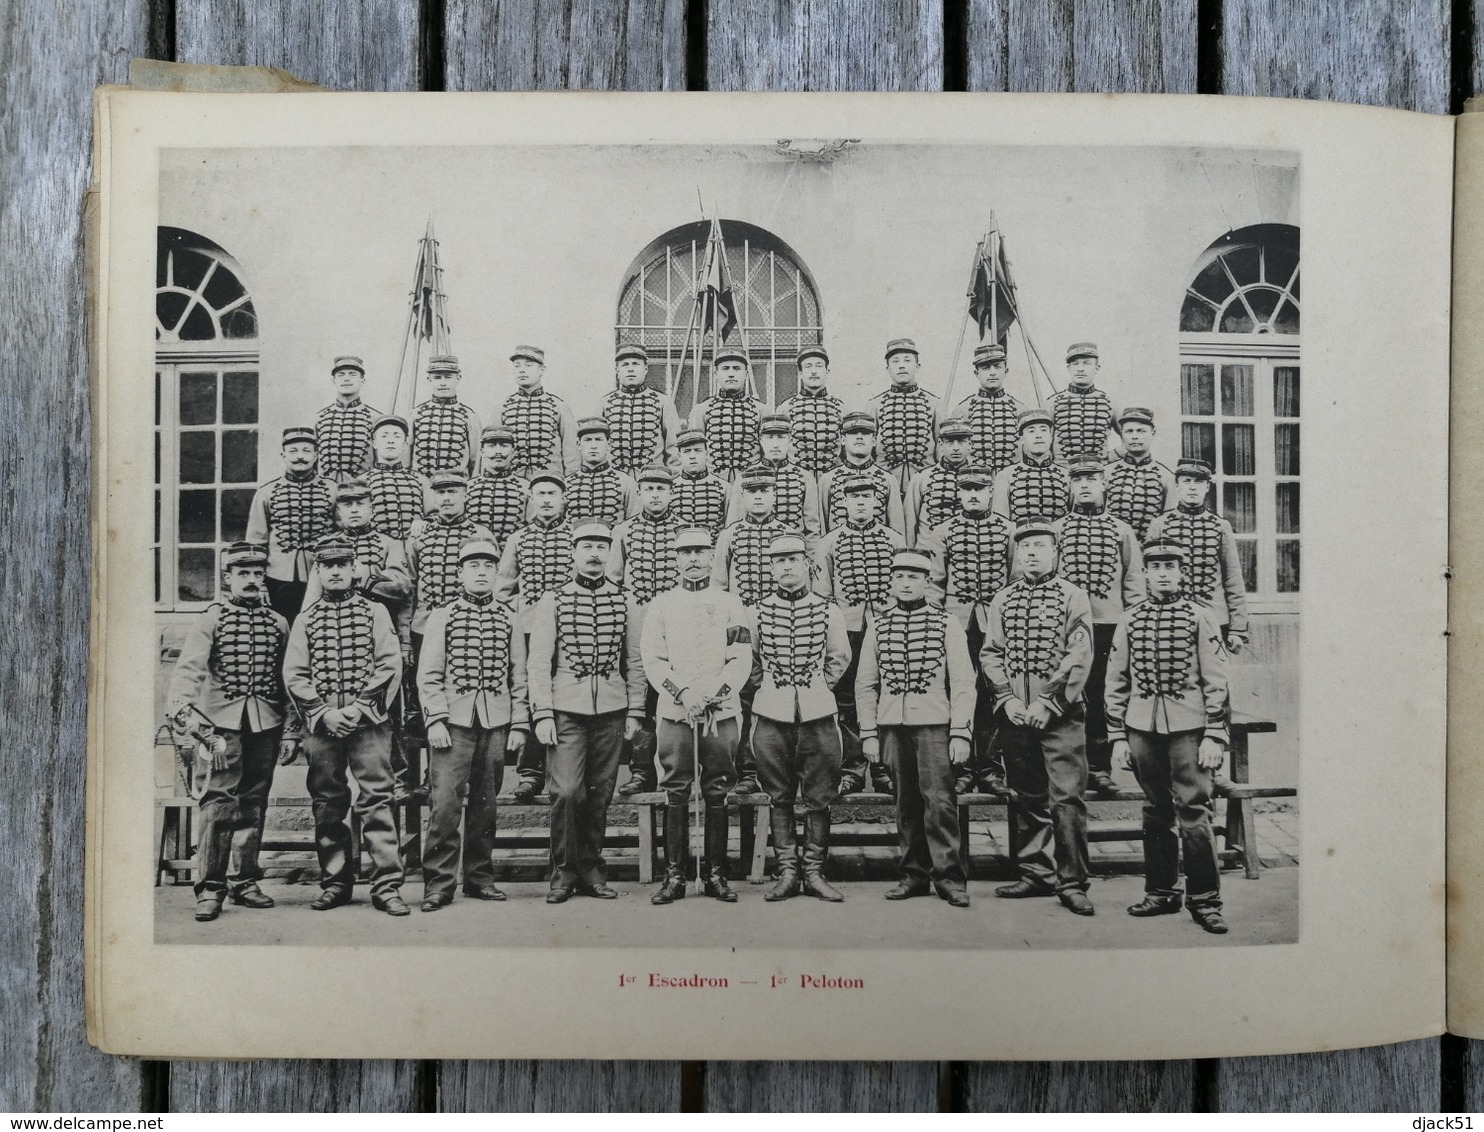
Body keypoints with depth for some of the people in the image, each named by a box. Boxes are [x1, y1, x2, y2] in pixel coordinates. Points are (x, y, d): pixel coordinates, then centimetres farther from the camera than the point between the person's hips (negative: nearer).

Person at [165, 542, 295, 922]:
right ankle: (210, 887, -3)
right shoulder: (210, 620, 2)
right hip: (222, 723, -3)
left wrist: (289, 731, 10)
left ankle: (243, 880, 18)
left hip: (265, 724, 4)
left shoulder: (278, 624, 12)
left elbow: (288, 680, 14)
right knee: (219, 801, -8)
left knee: (254, 803, 8)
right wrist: (182, 709, -28)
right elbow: (189, 668, -10)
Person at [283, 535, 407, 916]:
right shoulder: (305, 620, 12)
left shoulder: (374, 612, 7)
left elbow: (390, 666, -1)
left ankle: (387, 886, -4)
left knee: (376, 800, -5)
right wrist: (325, 713, -8)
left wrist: (359, 707, -11)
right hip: (321, 725, 2)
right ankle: (335, 884, 18)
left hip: (368, 723, -2)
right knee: (327, 805, 7)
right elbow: (294, 675, 5)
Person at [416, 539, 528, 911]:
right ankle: (439, 883, -1)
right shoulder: (441, 617, 5)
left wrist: (519, 724, 4)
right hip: (453, 720, -2)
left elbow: (518, 676, 10)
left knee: (485, 803, 8)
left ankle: (480, 877, 18)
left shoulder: (509, 620, 11)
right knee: (445, 802, -8)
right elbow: (428, 675, 0)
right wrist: (435, 720, -9)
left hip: (496, 722, 2)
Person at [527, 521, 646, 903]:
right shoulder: (553, 602, 3)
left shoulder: (623, 602, 9)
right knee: (566, 792, -8)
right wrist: (542, 714, -8)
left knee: (600, 794, 7)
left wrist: (634, 711, 5)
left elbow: (634, 662, 11)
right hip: (566, 711, -2)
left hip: (611, 713, 2)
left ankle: (591, 869, 20)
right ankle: (563, 872, 7)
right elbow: (538, 662, -1)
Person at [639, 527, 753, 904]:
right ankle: (674, 876, 7)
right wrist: (682, 693, -13)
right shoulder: (660, 605, 10)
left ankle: (716, 874, 11)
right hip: (673, 713, 0)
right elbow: (652, 660, 1)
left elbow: (741, 661, 2)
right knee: (676, 793, 0)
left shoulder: (730, 604, 10)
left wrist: (712, 693, -13)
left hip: (722, 713, 0)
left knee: (717, 794, 3)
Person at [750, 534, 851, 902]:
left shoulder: (828, 612, 3)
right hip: (771, 716, 0)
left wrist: (818, 686, 9)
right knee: (779, 797, 5)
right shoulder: (757, 613, 3)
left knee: (818, 798, 4)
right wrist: (769, 687, 8)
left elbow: (839, 659, 15)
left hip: (818, 715, 0)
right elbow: (750, 662, 15)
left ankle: (814, 872, 13)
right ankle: (787, 873, 13)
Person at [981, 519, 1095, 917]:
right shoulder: (1002, 600, 12)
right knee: (1028, 796, 11)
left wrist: (1048, 702, -14)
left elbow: (1079, 656, -7)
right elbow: (990, 653, 9)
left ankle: (1072, 881, 3)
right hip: (1015, 714, 4)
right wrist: (1007, 699, -5)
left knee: (1066, 797, -5)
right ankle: (1035, 873, 22)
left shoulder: (1073, 597, 1)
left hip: (1060, 713, -4)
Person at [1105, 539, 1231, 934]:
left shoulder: (1200, 618, 1)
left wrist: (1215, 737, -7)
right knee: (1156, 811, 10)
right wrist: (1117, 736, 6)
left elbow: (1216, 682, -1)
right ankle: (1161, 892, 20)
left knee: (1193, 810, -5)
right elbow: (1116, 682, 10)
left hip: (1188, 728, -3)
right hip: (1142, 727, 3)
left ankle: (1204, 899, 6)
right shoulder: (1130, 621, 8)